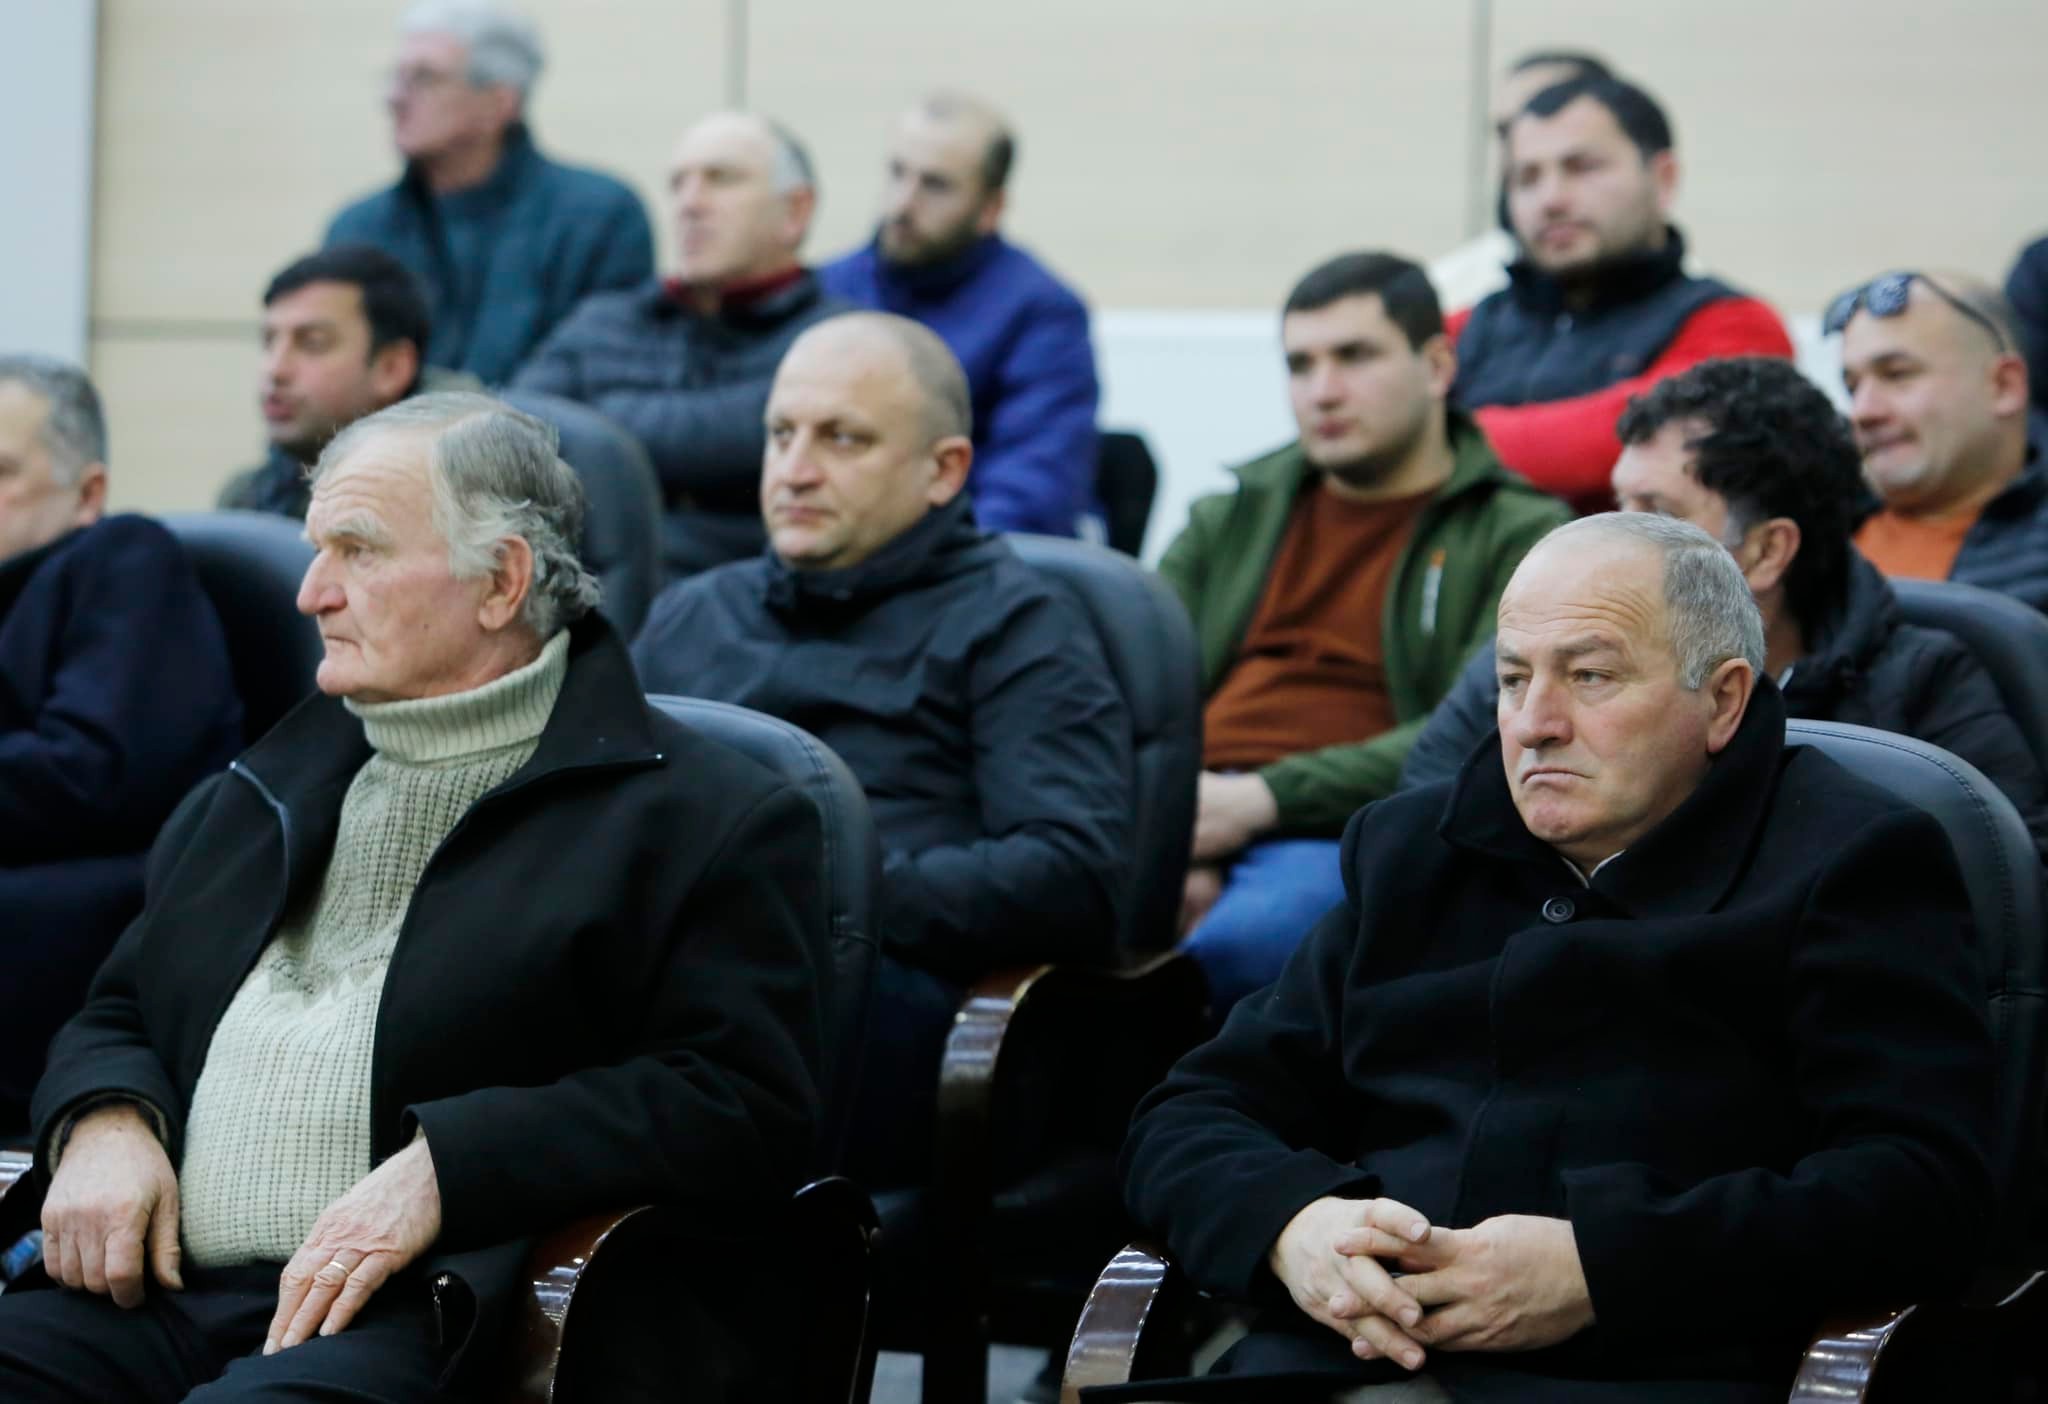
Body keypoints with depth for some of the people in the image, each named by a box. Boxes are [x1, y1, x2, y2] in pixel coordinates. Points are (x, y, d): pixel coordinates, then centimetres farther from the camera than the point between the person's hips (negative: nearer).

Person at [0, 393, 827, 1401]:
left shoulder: (706, 822, 4)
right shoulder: (260, 798, 27)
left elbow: (746, 1105, -6)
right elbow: (116, 1017, 30)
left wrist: (439, 1170, -16)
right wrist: (104, 1122, 4)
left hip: (425, 1319, -6)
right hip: (162, 1291, 6)